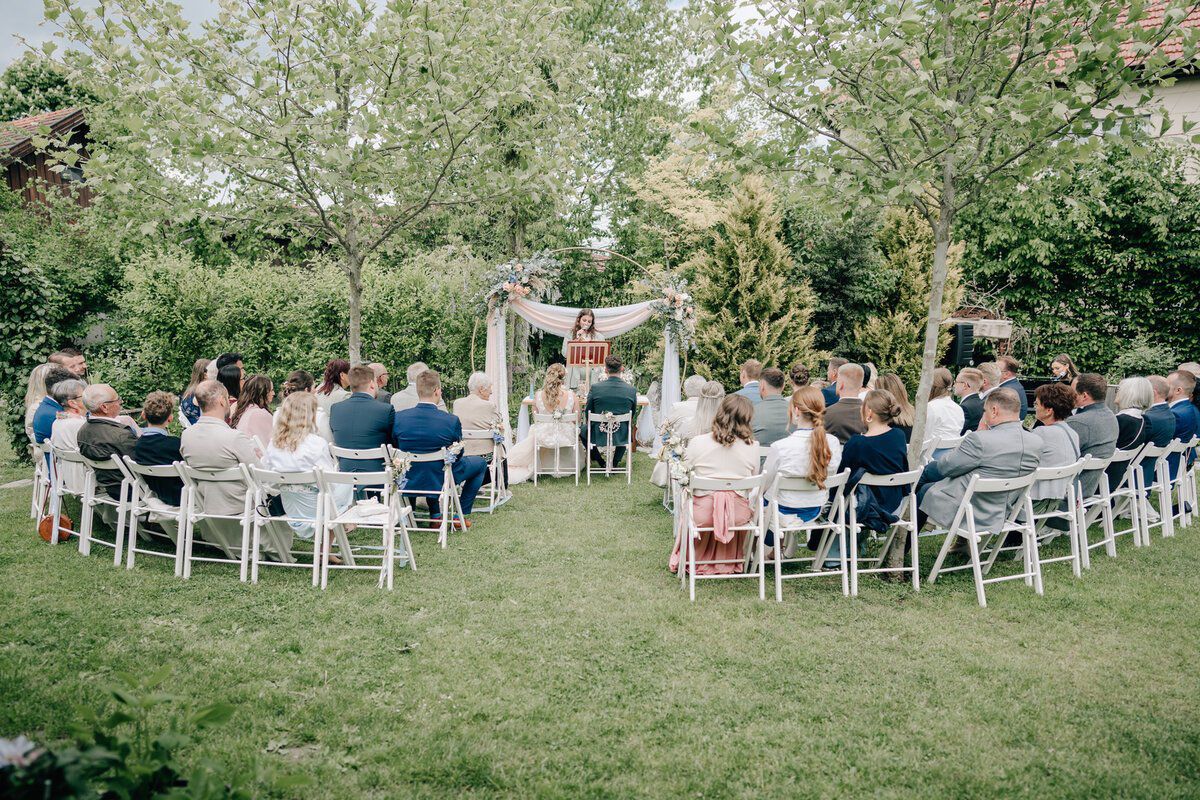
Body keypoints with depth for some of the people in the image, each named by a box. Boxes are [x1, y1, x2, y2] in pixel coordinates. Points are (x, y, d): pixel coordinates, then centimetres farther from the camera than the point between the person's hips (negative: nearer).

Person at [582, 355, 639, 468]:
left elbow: (588, 414, -1)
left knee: (582, 429, 32)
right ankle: (615, 461, 36)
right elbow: (632, 415, 5)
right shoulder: (632, 390, -11)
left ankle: (601, 461, 29)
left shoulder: (595, 387, -15)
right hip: (622, 436, 2)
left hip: (598, 435, -2)